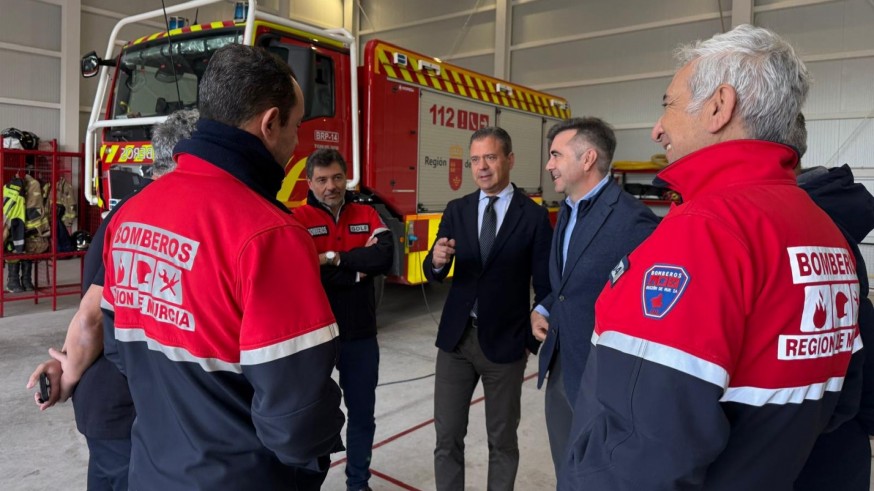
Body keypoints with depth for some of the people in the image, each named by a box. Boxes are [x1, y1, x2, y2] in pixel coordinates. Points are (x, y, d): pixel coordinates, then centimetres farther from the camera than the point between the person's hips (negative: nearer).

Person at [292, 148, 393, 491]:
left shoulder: (367, 215, 3)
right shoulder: (297, 219, -9)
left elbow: (385, 257, -14)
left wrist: (337, 259, -15)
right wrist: (359, 268, -14)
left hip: (361, 335, 4)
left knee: (362, 414, 17)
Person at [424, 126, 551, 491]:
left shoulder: (534, 216, -6)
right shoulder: (457, 210, 3)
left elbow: (544, 286, -2)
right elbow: (434, 275, 0)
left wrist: (534, 340, -2)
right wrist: (437, 260, -22)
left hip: (505, 341, -2)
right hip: (456, 337, 3)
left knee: (502, 439, 13)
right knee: (447, 436, 10)